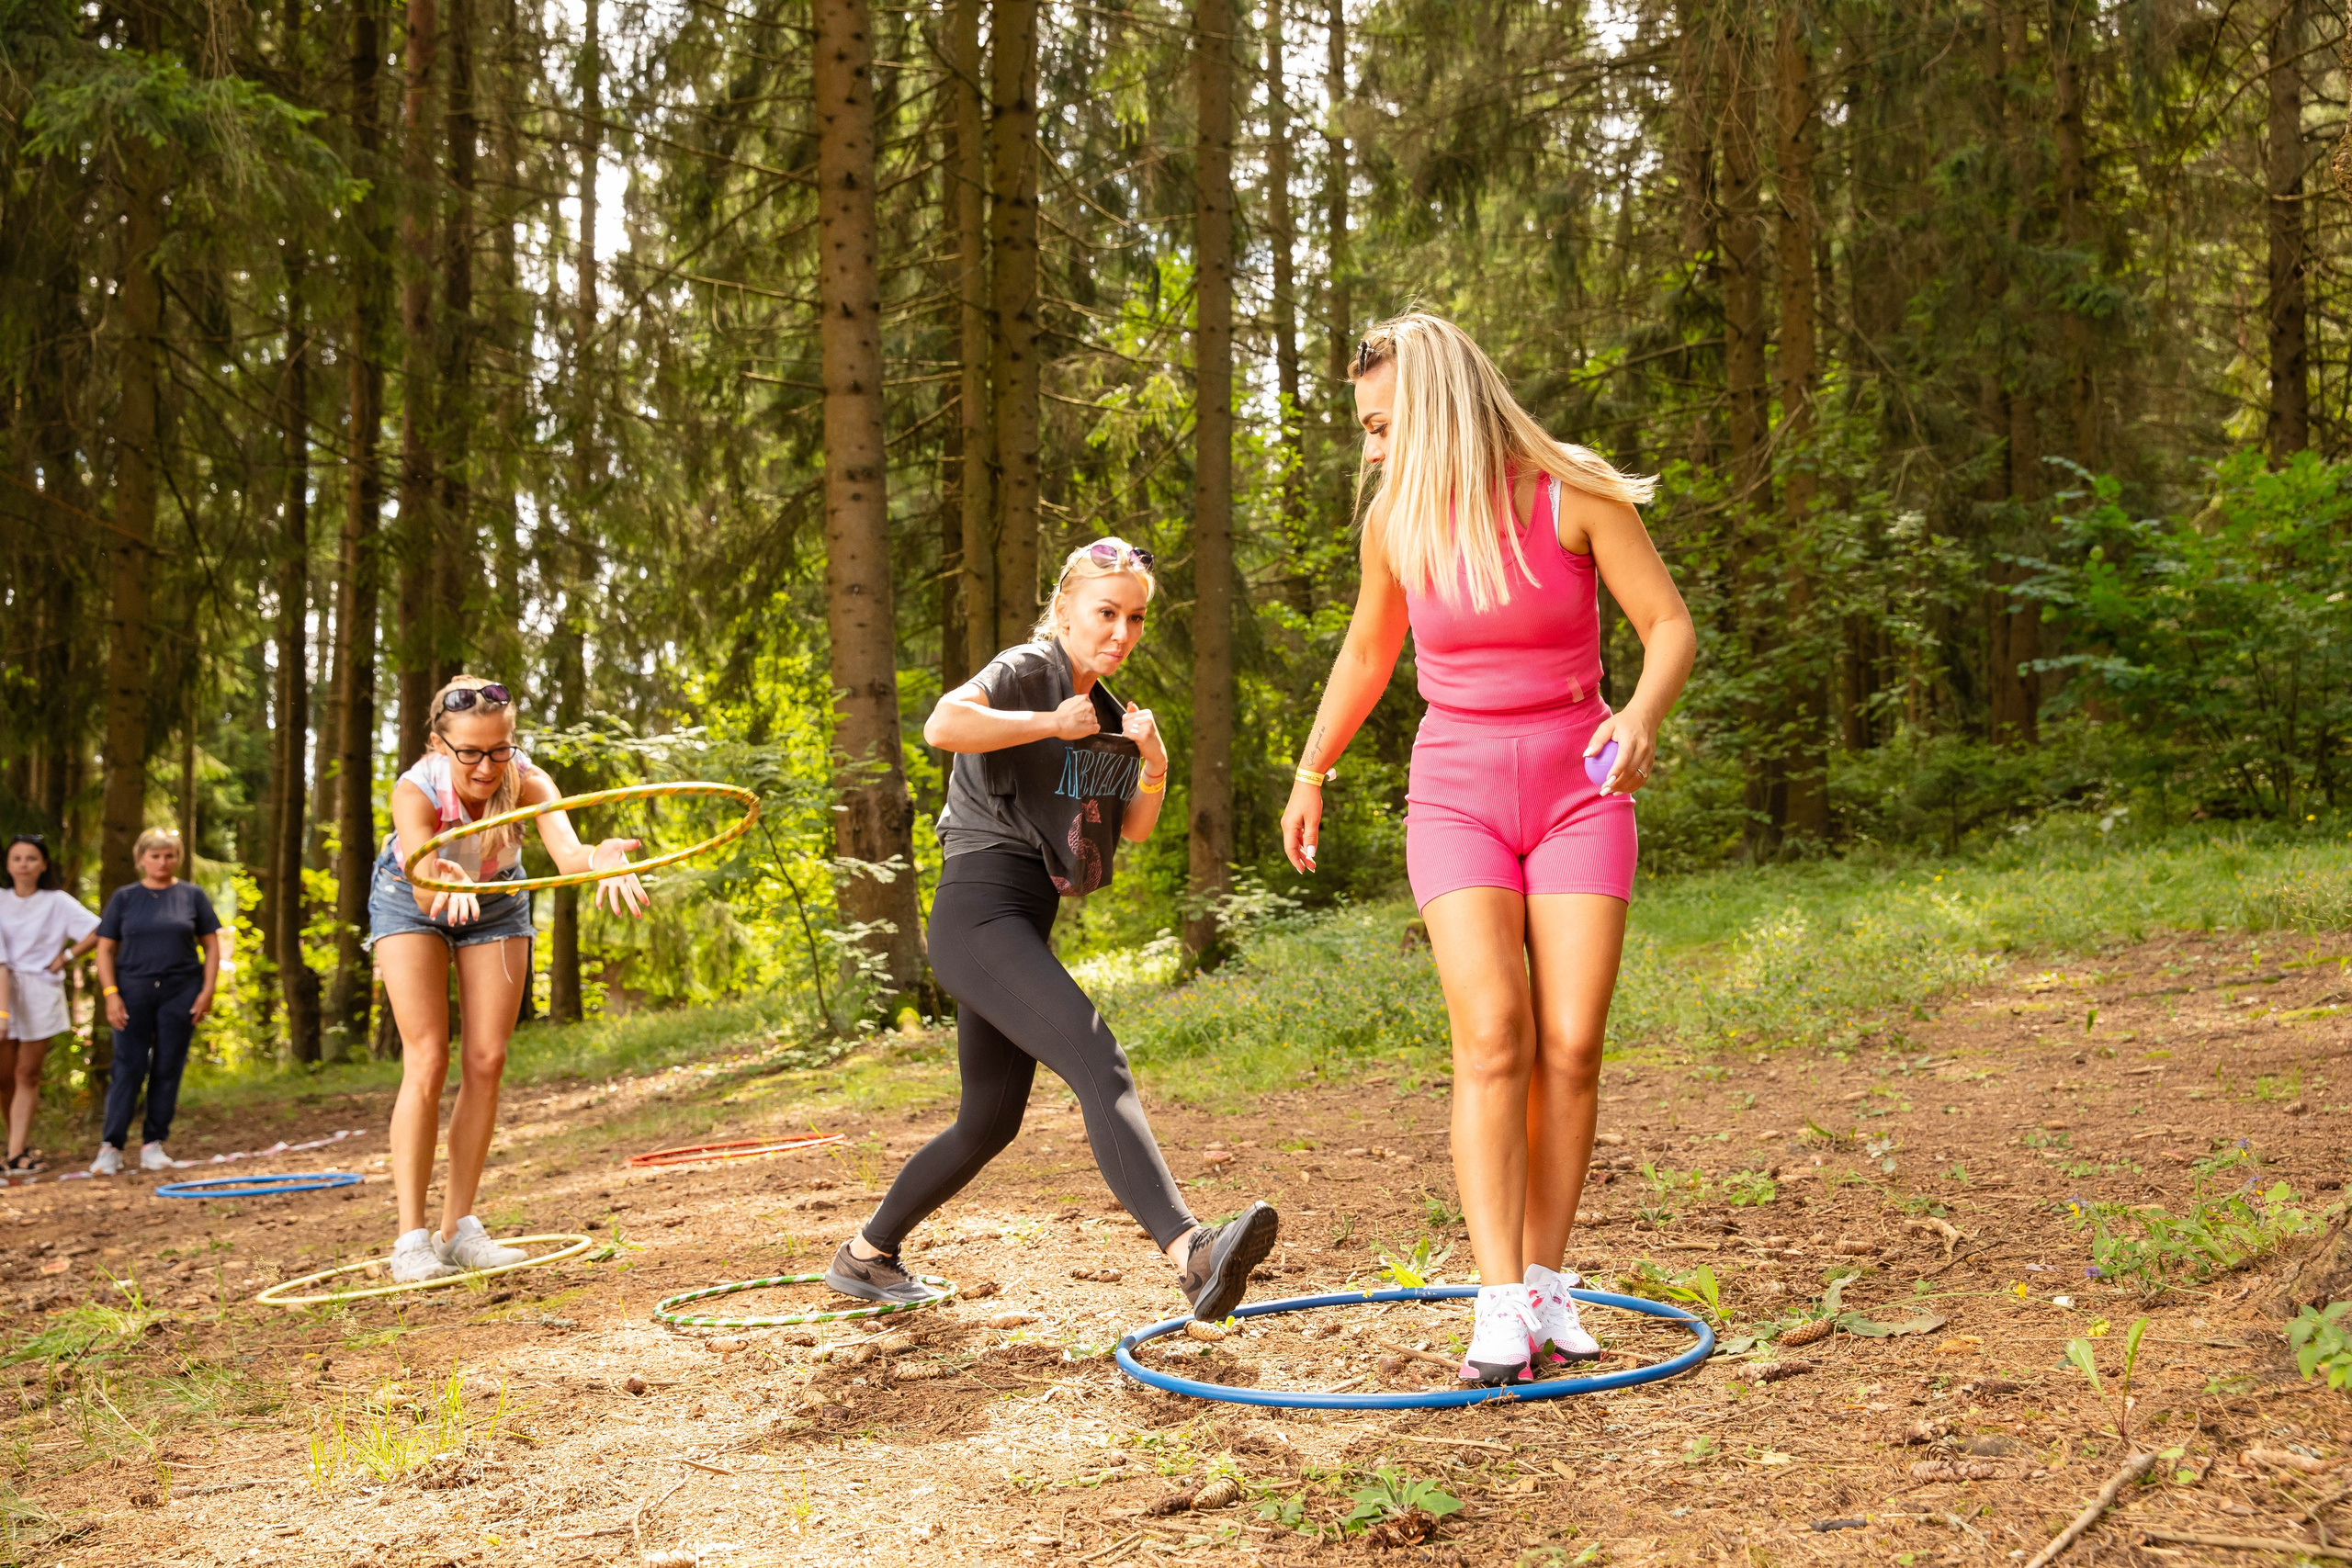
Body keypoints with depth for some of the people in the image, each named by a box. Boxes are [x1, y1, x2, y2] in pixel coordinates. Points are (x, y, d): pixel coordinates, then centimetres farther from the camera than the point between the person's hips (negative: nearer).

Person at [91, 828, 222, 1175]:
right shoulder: (124, 897, 6)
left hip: (180, 992, 1)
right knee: (128, 1069, -4)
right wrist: (111, 993, -5)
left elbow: (211, 946, 7)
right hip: (134, 992, -1)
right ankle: (110, 1146, 1)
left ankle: (153, 1145, 13)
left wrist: (207, 991, -2)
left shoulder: (192, 895, 6)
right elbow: (105, 949, 5)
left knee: (168, 1069, 4)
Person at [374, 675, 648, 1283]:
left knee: (486, 1062, -1)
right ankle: (410, 1239, -9)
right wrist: (443, 886, -74)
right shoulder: (417, 791, -37)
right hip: (411, 904, -2)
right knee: (427, 1061, -13)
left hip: (497, 903, 3)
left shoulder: (527, 782, -33)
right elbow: (423, 889, -51)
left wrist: (596, 860, -76)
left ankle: (459, 1228, 9)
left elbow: (566, 849, -53)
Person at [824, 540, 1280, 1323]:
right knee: (1100, 1067, -27)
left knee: (989, 1123, 18)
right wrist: (1050, 723, -17)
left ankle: (865, 1254, 34)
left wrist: (1153, 766, 1)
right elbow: (944, 724, -27)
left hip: (1025, 927, 10)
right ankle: (1191, 1253, -41)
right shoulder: (1028, 670, -7)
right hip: (980, 911, -10)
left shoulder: (1105, 712, 19)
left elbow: (1134, 828, 19)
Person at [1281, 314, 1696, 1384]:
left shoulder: (1574, 494, -11)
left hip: (1576, 795, -1)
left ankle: (1546, 1287, 8)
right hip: (1456, 797, 1)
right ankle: (1502, 1310, -17)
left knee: (1571, 1048, -8)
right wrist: (1310, 775, 22)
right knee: (1492, 1037, -16)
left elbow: (1670, 627, -9)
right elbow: (1367, 651, 14)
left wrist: (1642, 716, -30)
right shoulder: (1397, 516, -2)